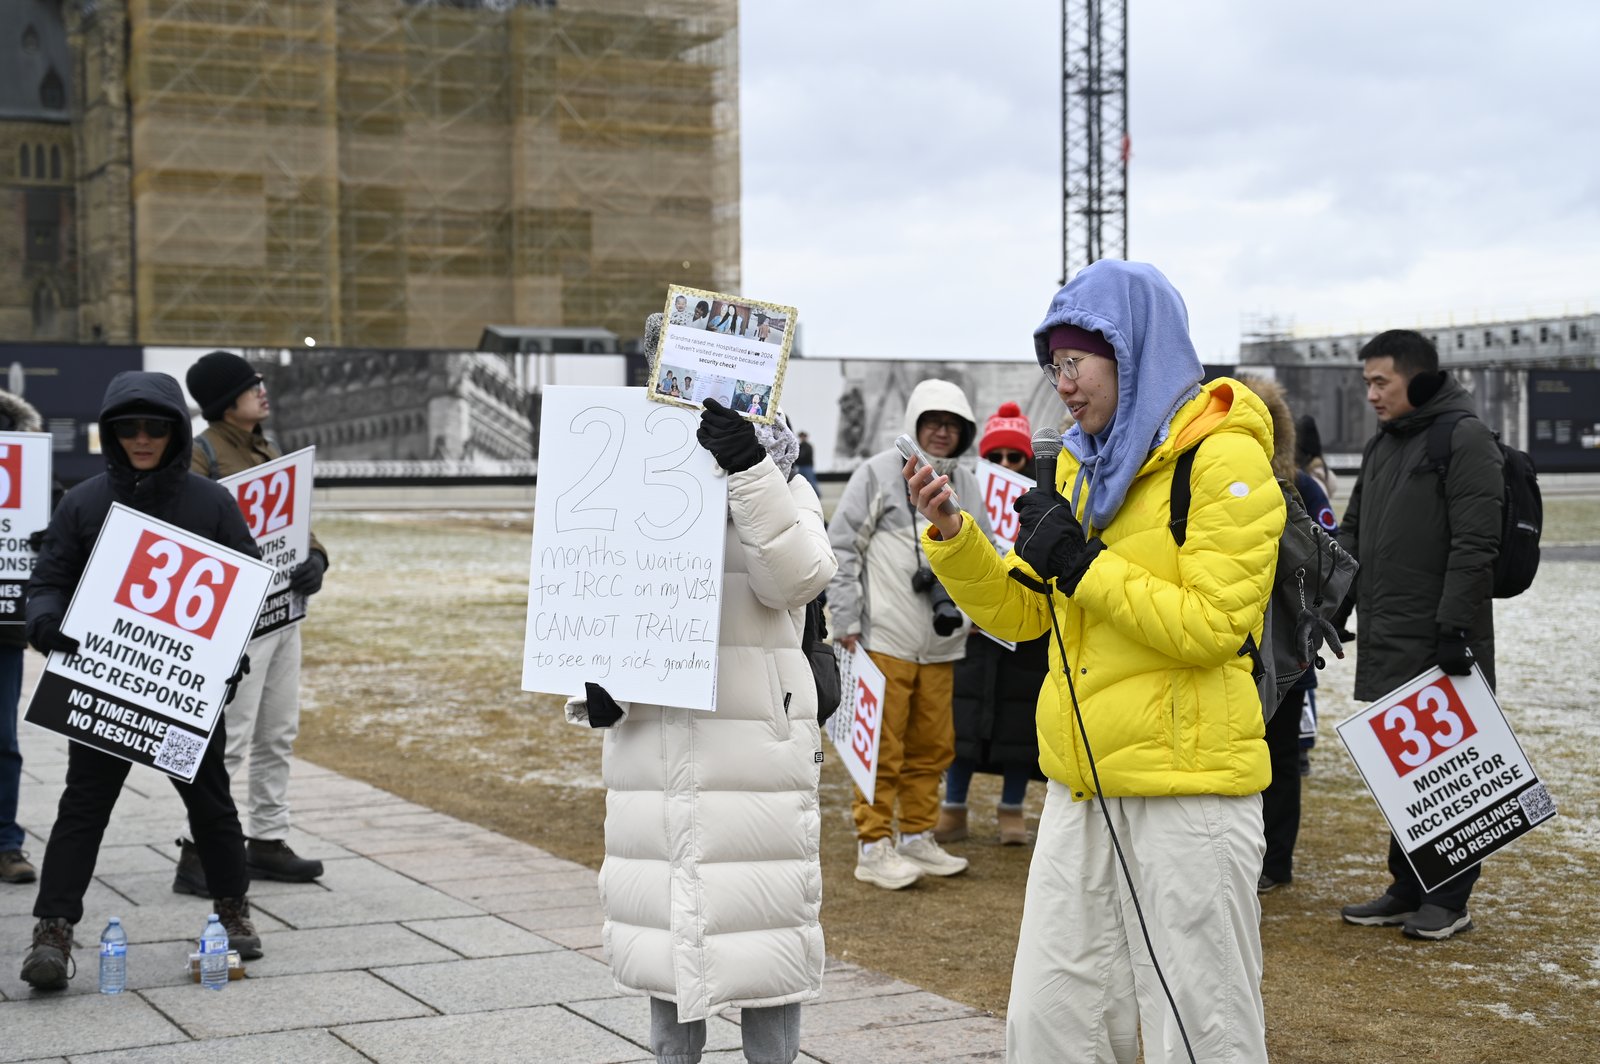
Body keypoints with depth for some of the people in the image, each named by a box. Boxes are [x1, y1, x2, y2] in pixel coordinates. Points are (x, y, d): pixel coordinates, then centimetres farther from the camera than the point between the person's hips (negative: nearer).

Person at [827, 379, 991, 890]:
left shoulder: (967, 484, 12)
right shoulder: (879, 473, -2)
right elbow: (841, 547, -3)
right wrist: (846, 620, -7)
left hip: (941, 645, 5)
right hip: (885, 639, -5)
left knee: (933, 747, 11)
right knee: (882, 749, -3)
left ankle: (918, 838, 24)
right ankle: (873, 848, 4)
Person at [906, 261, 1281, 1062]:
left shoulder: (1224, 460, -9)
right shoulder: (1083, 465, 14)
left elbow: (1211, 626, -18)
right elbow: (1017, 613, 14)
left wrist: (1084, 565, -17)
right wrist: (951, 536, -1)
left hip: (1188, 785, -7)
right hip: (1082, 786, 8)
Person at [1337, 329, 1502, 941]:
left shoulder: (1464, 438, -10)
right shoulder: (1383, 443, 17)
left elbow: (1475, 543, -16)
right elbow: (1355, 528, 25)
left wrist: (1456, 624, -20)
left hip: (1442, 645, -8)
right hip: (1385, 640, 8)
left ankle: (1449, 899, 6)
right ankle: (1408, 889, 22)